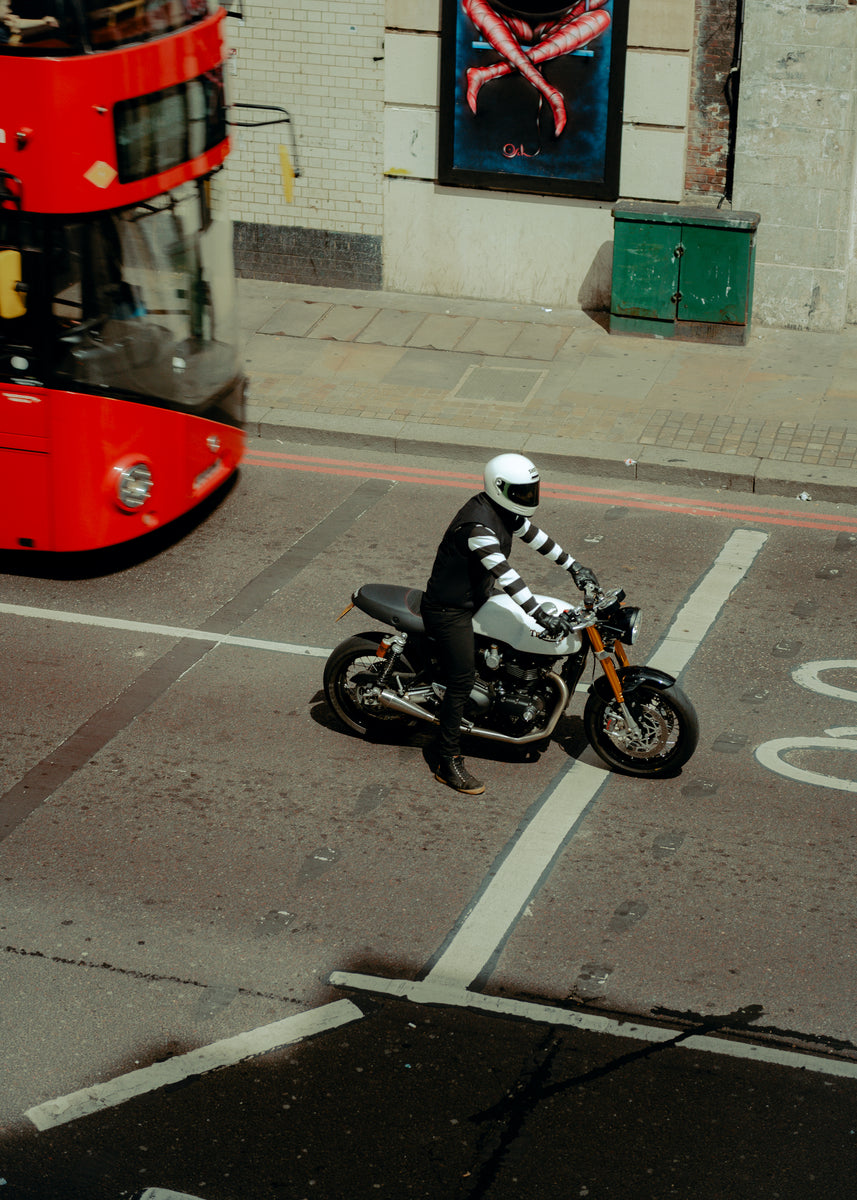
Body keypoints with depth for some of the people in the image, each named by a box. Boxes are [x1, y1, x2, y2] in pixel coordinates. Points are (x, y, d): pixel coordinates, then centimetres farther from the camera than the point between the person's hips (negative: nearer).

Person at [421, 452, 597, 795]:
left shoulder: (504, 512, 1)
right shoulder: (478, 523, -30)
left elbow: (534, 535, 17)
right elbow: (504, 574, -37)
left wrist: (573, 566, 19)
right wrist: (540, 614, -41)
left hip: (477, 599, 10)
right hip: (450, 611, -10)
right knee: (461, 682, -9)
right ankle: (448, 764, -5)